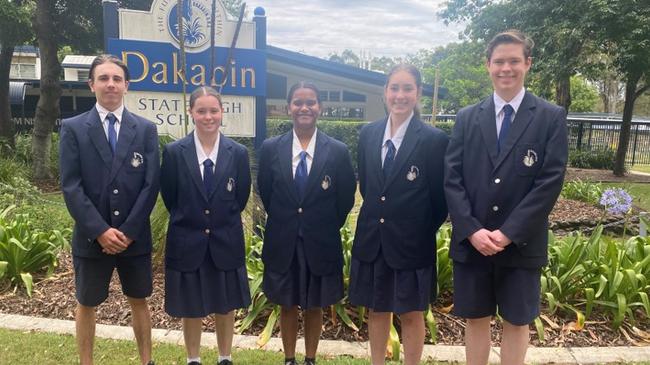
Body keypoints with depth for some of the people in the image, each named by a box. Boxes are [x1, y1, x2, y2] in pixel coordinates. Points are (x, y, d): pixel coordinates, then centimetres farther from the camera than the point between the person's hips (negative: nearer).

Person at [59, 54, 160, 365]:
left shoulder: (146, 129, 1)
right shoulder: (73, 128, -1)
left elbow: (151, 184, -4)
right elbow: (71, 186, -8)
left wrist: (128, 231, -11)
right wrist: (100, 230, -15)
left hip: (135, 236, 1)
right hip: (91, 237, -1)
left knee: (138, 301, 15)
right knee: (86, 304, 15)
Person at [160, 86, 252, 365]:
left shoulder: (238, 153, -5)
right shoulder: (174, 152, -7)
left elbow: (241, 198, 4)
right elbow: (170, 198, 1)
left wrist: (223, 223, 5)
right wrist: (188, 221, 3)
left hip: (226, 242, 1)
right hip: (188, 242, -1)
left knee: (226, 305, 15)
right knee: (190, 307, 14)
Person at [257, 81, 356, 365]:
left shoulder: (338, 151, -8)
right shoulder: (270, 148, -5)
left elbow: (345, 198, 0)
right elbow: (265, 193, 6)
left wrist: (327, 228, 4)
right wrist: (282, 223, 7)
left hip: (320, 245, -1)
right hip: (283, 243, 1)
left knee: (314, 306, 15)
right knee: (287, 305, 16)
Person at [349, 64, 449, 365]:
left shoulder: (434, 139, -11)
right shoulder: (368, 134, 2)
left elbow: (440, 199, -5)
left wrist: (422, 232, 1)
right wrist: (379, 215, 10)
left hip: (411, 242, -4)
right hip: (372, 238, 4)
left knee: (411, 314, 13)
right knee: (376, 310, 18)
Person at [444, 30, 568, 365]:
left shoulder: (552, 117, -1)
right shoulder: (467, 118, 5)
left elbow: (550, 182, -9)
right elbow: (452, 179, 0)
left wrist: (508, 233, -15)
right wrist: (472, 230, -12)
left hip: (521, 244, -1)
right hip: (470, 242, 2)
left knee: (517, 322, 14)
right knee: (476, 319, 14)